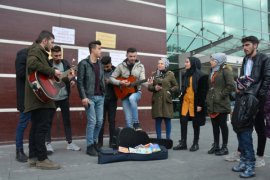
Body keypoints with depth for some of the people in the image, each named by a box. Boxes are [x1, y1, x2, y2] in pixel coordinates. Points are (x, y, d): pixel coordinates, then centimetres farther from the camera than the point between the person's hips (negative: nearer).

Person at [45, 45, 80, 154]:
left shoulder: (66, 63, 6)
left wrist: (73, 81, -16)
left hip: (64, 97, 3)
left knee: (67, 120, 9)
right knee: (49, 120, 4)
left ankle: (70, 143, 20)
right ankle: (48, 143, 18)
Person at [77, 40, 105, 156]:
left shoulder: (100, 64, 15)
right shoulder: (84, 63, -5)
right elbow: (80, 82, -9)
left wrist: (103, 93, 10)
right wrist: (83, 97, -16)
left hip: (100, 97, 6)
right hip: (90, 97, -6)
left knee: (100, 121, 6)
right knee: (92, 121, -6)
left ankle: (94, 142, 23)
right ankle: (90, 146, 6)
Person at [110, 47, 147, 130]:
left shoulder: (140, 66, 1)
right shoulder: (121, 66, -1)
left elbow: (142, 80, -11)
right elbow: (111, 78, -2)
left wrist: (148, 84, -33)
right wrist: (120, 82, -20)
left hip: (136, 91, -1)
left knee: (132, 98, -36)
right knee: (128, 118, -3)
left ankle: (136, 122, -23)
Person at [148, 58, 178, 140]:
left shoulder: (170, 74, 3)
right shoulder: (154, 74, 10)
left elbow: (176, 86, 7)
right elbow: (149, 87, 12)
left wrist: (170, 91, -11)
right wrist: (154, 88, -9)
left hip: (166, 100, -2)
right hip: (156, 101, 2)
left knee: (167, 120, 3)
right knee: (158, 120, 4)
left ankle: (168, 138, 15)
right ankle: (158, 138, 15)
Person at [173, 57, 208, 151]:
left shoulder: (201, 75, -8)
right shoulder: (186, 74, 12)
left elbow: (203, 91, -11)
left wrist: (200, 104, -15)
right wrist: (181, 92, 6)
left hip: (195, 102, -6)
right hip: (185, 101, 6)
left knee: (195, 123, 4)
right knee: (183, 121, 3)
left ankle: (195, 143, 17)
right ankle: (183, 143, 11)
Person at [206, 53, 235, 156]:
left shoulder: (225, 71, -6)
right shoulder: (212, 72, 18)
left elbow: (231, 86, -15)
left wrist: (222, 95, -15)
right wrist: (208, 98, 12)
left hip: (222, 104, -7)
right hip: (212, 104, 7)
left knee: (222, 125, 0)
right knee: (215, 125, 11)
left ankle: (224, 147, 11)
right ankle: (216, 146, 21)